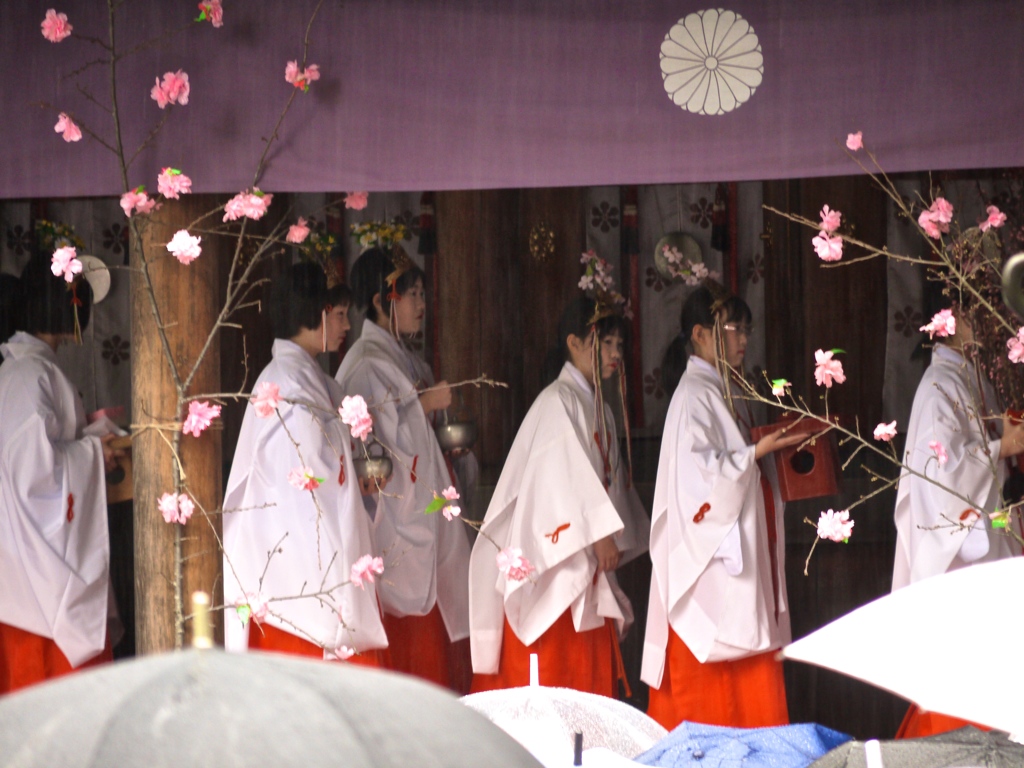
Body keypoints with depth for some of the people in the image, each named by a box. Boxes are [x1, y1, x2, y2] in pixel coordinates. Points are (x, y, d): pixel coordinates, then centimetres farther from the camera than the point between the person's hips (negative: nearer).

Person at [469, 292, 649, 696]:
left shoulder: (598, 408, 17)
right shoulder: (557, 402, -10)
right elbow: (565, 474, -18)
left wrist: (619, 539, 13)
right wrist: (601, 534, -18)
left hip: (589, 564, 9)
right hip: (555, 565, -9)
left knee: (594, 673, 6)